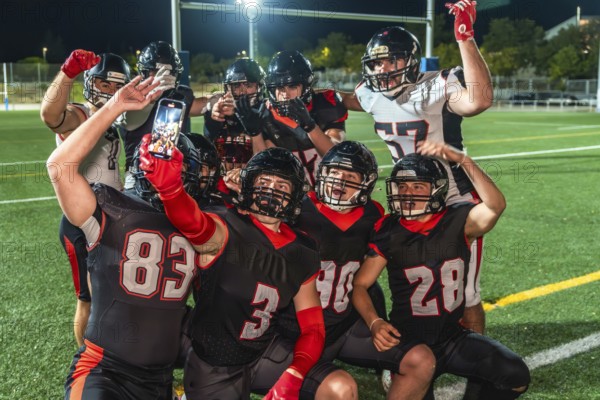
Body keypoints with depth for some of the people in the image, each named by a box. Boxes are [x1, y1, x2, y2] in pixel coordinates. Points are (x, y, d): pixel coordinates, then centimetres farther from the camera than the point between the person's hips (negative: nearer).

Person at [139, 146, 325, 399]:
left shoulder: (303, 256, -3)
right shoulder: (225, 230, -19)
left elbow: (312, 328, 0)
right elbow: (194, 223, -42)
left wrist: (293, 377, -17)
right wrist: (169, 185, -63)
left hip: (265, 354, 5)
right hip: (213, 369, -5)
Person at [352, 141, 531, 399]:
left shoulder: (457, 222, -4)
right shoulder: (389, 233, -4)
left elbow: (495, 205, -25)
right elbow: (359, 284, -4)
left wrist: (462, 159, -32)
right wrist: (374, 322, -22)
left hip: (453, 336, 2)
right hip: (409, 339, -2)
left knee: (516, 376, -13)